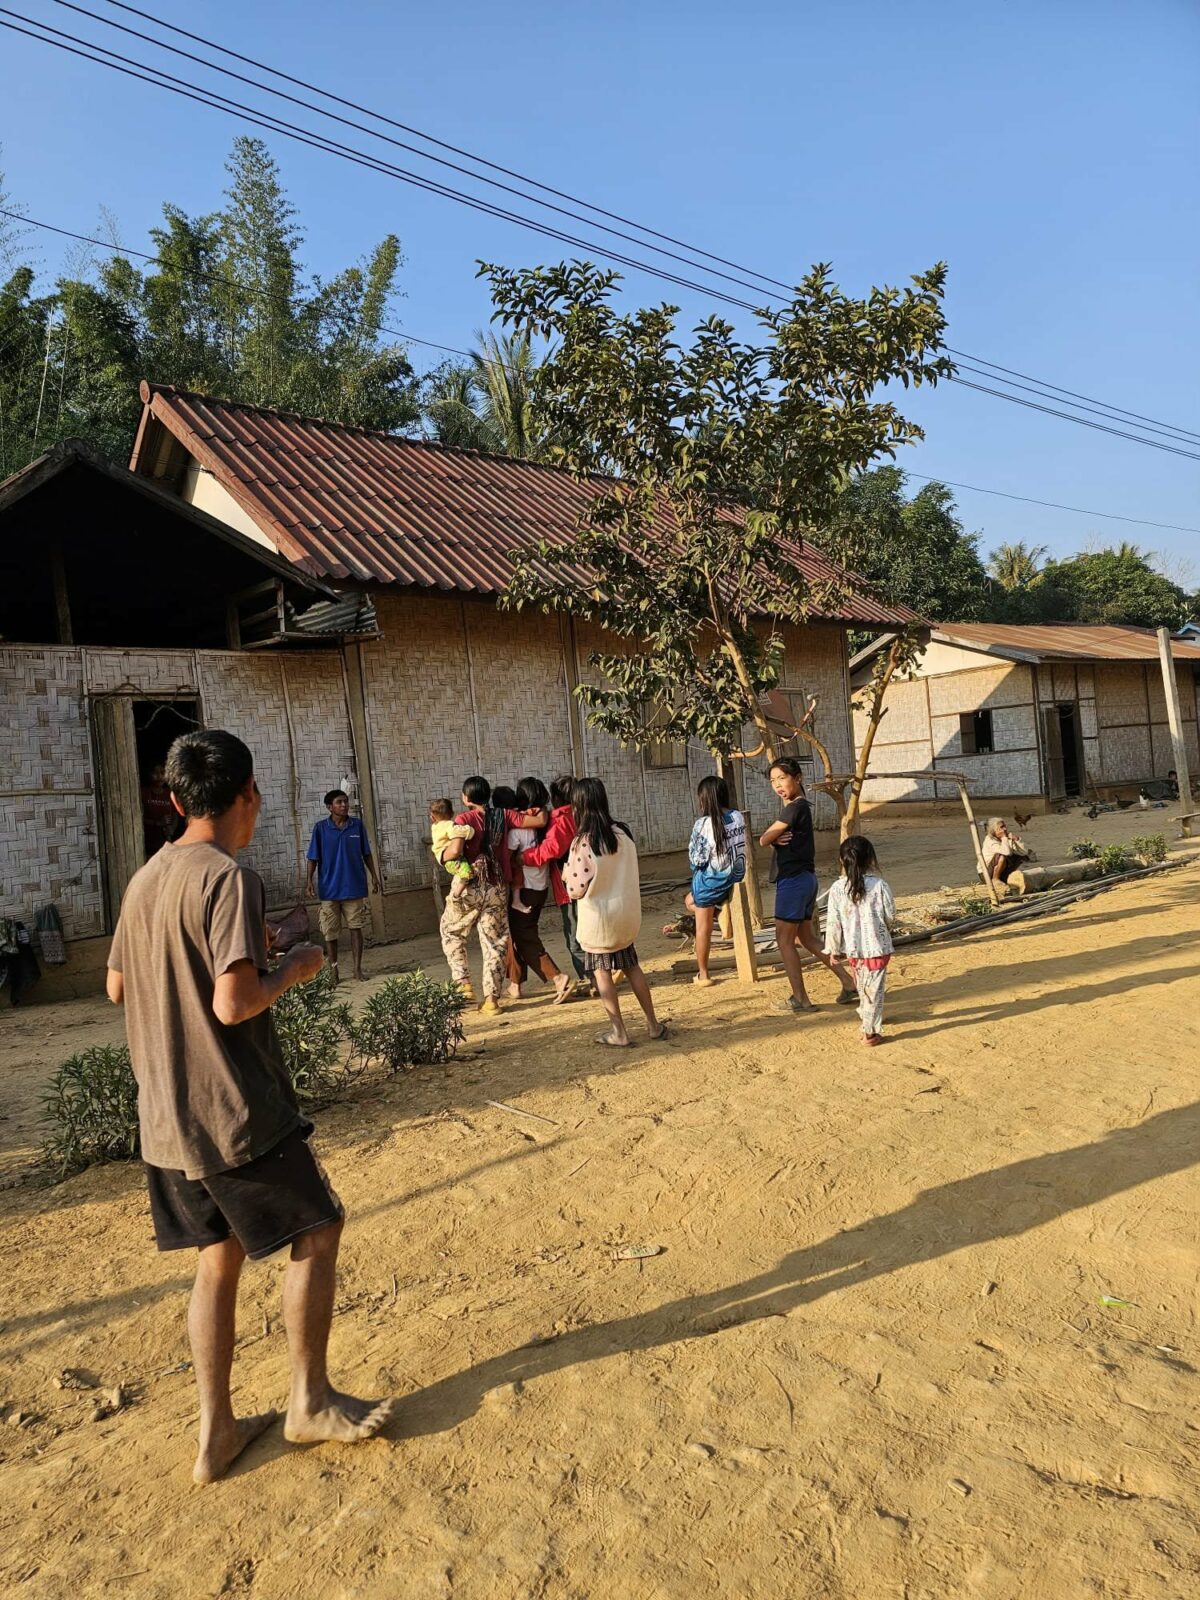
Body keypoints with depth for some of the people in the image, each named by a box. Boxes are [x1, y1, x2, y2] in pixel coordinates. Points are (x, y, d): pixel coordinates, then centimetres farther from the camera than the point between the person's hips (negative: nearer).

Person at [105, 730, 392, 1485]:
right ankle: (311, 1401, 21)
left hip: (165, 1116, 8)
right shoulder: (229, 877, -19)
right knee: (317, 1231, 9)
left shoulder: (146, 879, 7)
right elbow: (236, 1003, -26)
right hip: (237, 1111, -8)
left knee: (220, 1257, 18)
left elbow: (117, 985, 18)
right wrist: (296, 967, -9)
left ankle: (217, 1431, 26)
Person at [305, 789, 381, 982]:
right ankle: (334, 969, 18)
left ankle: (357, 968, 11)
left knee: (356, 928, 4)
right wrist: (309, 881, -9)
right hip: (329, 888, -1)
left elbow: (366, 853, 9)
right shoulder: (321, 828, -3)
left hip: (355, 886, 1)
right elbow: (313, 857, -1)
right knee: (330, 931, 5)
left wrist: (374, 876, 7)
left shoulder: (357, 825, 2)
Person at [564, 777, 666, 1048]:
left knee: (603, 971, 10)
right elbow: (633, 875, 7)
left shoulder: (583, 842, -20)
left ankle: (618, 1032, 15)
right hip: (627, 913, 5)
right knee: (631, 966, 19)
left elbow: (577, 890, -18)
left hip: (598, 917, -5)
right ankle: (653, 1024, 23)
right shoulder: (623, 833, -3)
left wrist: (567, 876, 0)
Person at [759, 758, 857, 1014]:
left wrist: (773, 836, 6)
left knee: (784, 939, -1)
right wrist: (778, 838, -12)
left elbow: (764, 839, -15)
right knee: (806, 937, 17)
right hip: (805, 878, 10)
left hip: (794, 880, -10)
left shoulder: (795, 807, -17)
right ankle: (848, 982, 17)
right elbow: (770, 839, 10)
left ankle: (800, 998, 4)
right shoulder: (798, 806, 15)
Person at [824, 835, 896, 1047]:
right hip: (877, 947, -3)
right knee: (874, 990, 7)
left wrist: (834, 949, 6)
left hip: (852, 949, 3)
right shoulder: (879, 885, -15)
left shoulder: (837, 889, -10)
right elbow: (890, 916, -4)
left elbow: (833, 922, -6)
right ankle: (870, 1032, 10)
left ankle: (865, 1016, 44)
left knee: (862, 987, 25)